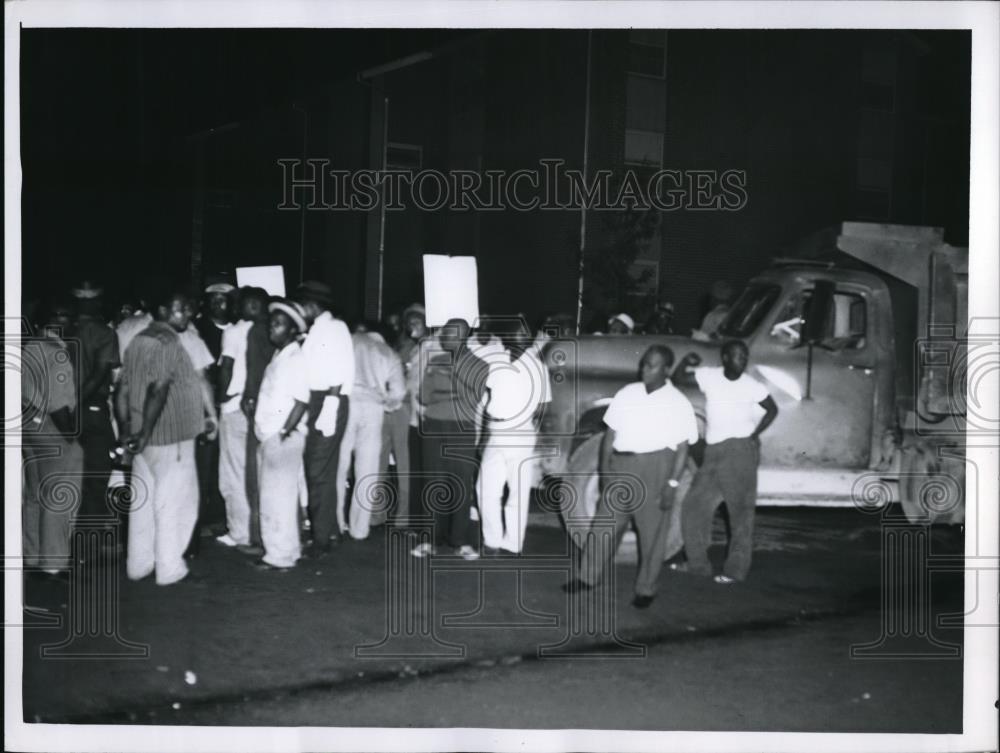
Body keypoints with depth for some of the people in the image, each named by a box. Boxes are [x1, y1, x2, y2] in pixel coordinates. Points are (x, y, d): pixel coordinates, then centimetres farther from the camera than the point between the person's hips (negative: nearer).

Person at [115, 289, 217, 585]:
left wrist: (127, 429, 13)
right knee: (173, 502, 2)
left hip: (144, 439, 8)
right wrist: (145, 433, -22)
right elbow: (158, 390, -25)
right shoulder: (169, 343, -15)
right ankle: (169, 567, 8)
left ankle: (138, 564, 23)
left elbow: (123, 390, 10)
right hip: (172, 436, -8)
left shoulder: (139, 341, 10)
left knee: (142, 500, 15)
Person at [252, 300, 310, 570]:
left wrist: (284, 433, -17)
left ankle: (281, 555, 2)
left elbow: (301, 401, -16)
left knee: (279, 497, -5)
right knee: (270, 497, 13)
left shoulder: (297, 358, -10)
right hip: (267, 436, 9)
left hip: (284, 438, -9)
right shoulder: (277, 357, 16)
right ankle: (285, 548, 23)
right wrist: (261, 429, 10)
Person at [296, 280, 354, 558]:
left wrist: (330, 408, -21)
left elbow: (341, 372, -16)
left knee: (320, 472, -6)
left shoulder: (334, 327, -8)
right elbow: (314, 371, 13)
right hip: (313, 402, 9)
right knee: (314, 470, 14)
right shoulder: (315, 330, 17)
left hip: (327, 401, -9)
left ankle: (321, 538, 1)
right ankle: (324, 529, 25)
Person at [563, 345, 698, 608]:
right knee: (604, 525, 8)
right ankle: (589, 577, 19)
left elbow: (682, 448, -3)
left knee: (651, 532, 4)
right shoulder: (626, 394, 7)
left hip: (656, 466, -3)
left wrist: (672, 484, -9)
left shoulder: (678, 404, -2)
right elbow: (610, 434, 10)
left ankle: (646, 590, 16)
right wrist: (604, 468, 4)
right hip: (622, 465, 4)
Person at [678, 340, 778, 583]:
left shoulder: (751, 386, -5)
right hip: (713, 452, 4)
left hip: (740, 450, -4)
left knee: (740, 511, -2)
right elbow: (678, 380, 3)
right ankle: (697, 562, 20)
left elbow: (772, 410, 9)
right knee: (695, 506, 7)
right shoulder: (708, 376, 0)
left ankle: (735, 569, 6)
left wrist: (754, 434, -2)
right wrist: (685, 363, -16)